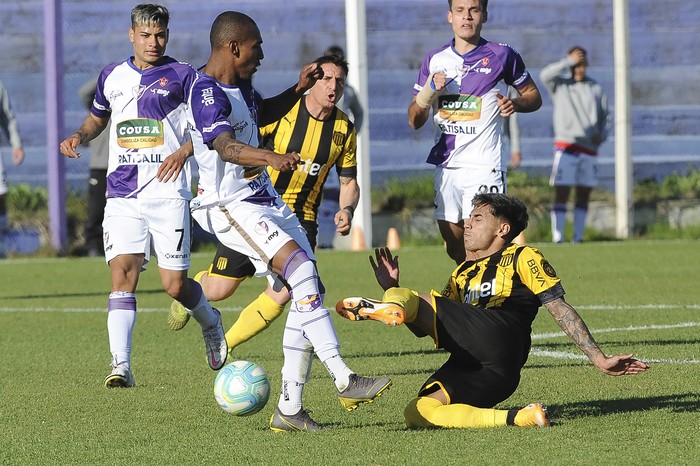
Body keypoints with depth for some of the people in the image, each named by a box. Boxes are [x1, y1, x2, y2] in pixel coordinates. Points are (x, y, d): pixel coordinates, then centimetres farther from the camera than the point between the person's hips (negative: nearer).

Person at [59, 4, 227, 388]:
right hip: (122, 195, 3)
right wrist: (79, 136, 9)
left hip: (169, 194, -3)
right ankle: (120, 366, -17)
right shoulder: (112, 77, 13)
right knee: (122, 273, -14)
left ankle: (210, 321, 31)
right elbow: (98, 117, 29)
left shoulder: (182, 76, 0)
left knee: (174, 285, -3)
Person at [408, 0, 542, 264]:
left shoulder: (501, 55, -1)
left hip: (483, 166, -5)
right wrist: (430, 90, -9)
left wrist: (515, 104, -12)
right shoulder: (434, 60, 9)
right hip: (446, 166, 5)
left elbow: (533, 95, 11)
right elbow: (415, 121, 11)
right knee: (455, 249, 8)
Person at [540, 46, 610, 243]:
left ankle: (578, 236, 10)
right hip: (566, 146, -3)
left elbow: (605, 116, 16)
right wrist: (569, 62, -12)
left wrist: (602, 135, -2)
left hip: (589, 148, 3)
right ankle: (557, 236, -10)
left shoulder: (596, 89, 15)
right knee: (561, 193, -8)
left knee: (583, 195, 5)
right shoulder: (560, 85, 8)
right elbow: (545, 75, -13)